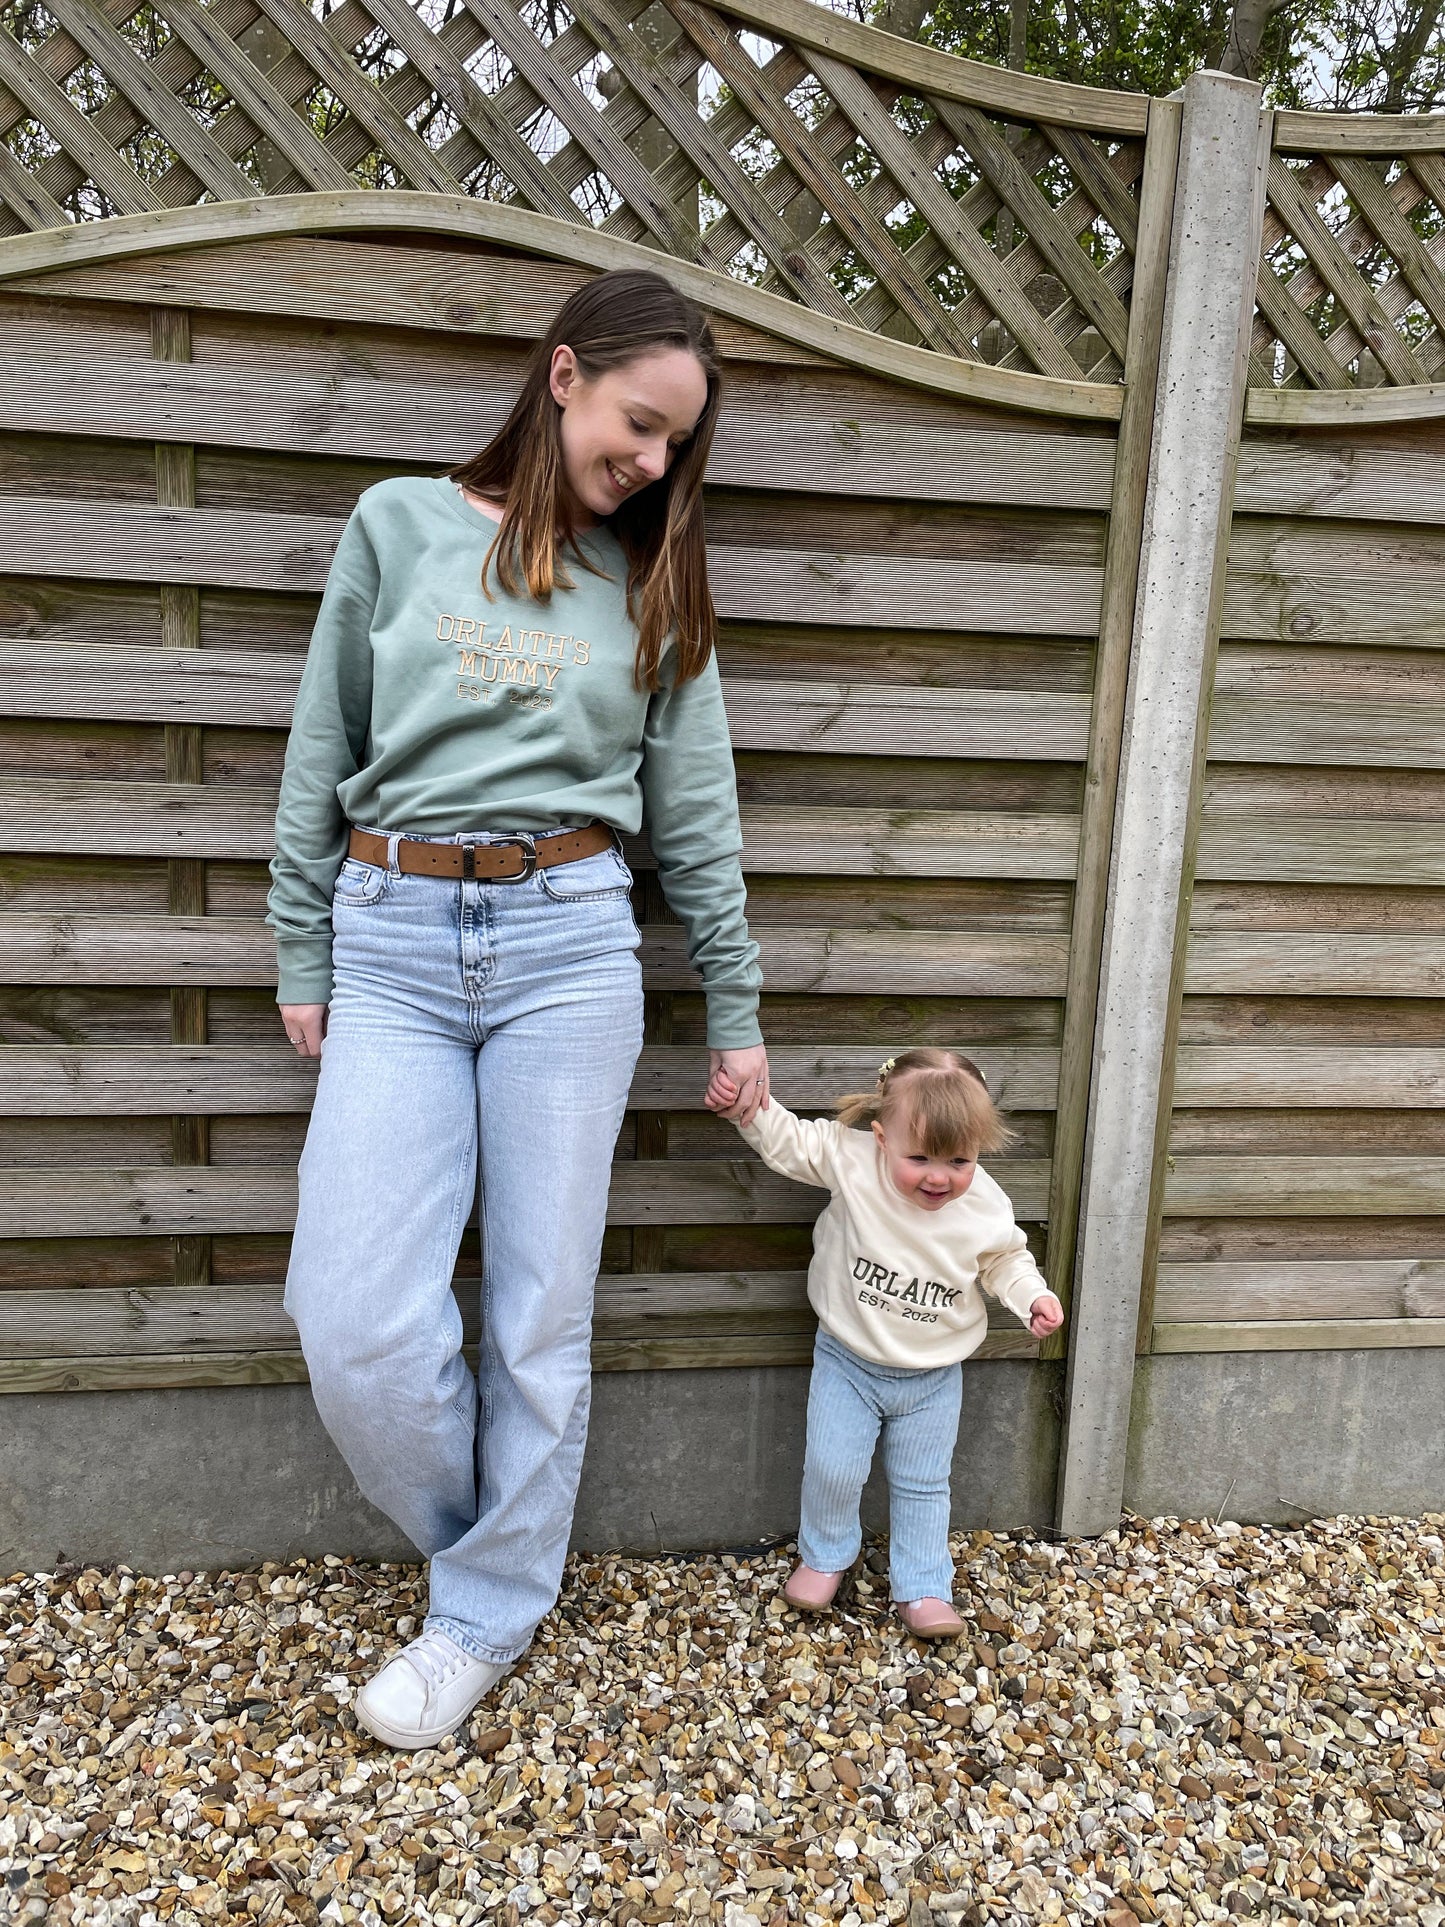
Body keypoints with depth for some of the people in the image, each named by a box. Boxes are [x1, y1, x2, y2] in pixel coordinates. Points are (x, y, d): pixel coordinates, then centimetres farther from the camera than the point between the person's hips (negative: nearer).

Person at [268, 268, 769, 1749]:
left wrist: (736, 1012, 10)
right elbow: (320, 756, 9)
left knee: (540, 1313, 5)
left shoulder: (653, 584, 10)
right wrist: (303, 960, 7)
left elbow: (697, 816, 10)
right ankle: (492, 1534, 24)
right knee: (355, 1318, -7)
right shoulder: (400, 522, 8)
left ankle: (490, 1612, 27)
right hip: (392, 945, 0)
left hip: (570, 944, 1)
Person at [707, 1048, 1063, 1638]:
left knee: (922, 1485, 14)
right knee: (831, 1467, 0)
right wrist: (744, 1104, -32)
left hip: (932, 1376, 1)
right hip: (848, 1361, -1)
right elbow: (788, 1141, -16)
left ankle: (922, 1590, 33)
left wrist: (1034, 1297, -14)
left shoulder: (987, 1208, -17)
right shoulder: (852, 1162, -25)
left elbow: (1005, 1260, 3)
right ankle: (825, 1556, 30)